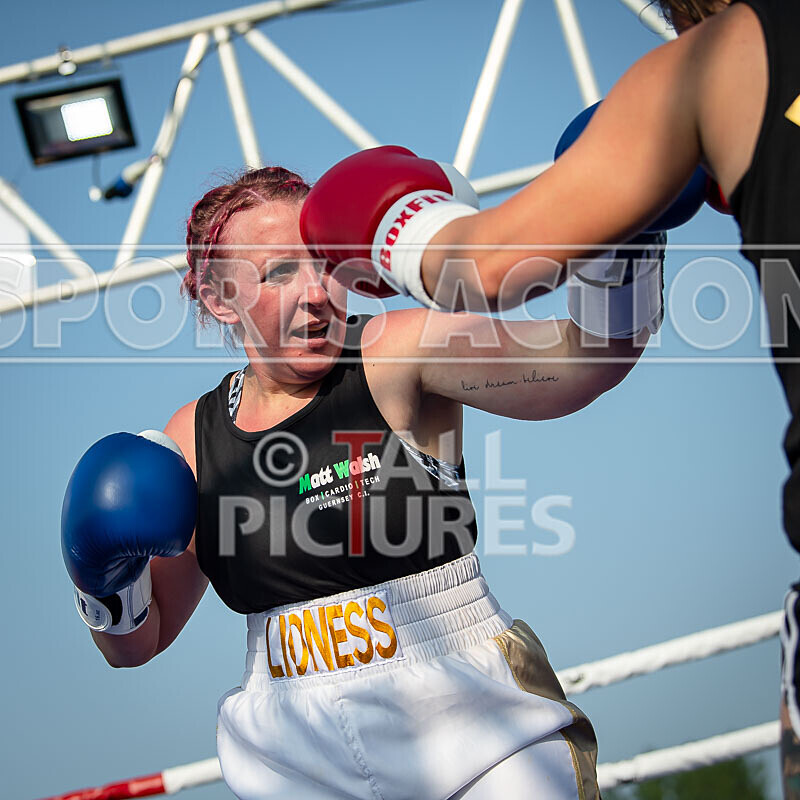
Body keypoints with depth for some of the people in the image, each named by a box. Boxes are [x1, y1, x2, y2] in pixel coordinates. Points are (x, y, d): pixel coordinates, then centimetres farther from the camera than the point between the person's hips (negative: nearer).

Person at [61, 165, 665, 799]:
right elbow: (135, 644, 13)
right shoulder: (194, 438, 4)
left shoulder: (401, 355, -9)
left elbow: (589, 359, -24)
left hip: (471, 736, -3)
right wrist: (106, 585, -8)